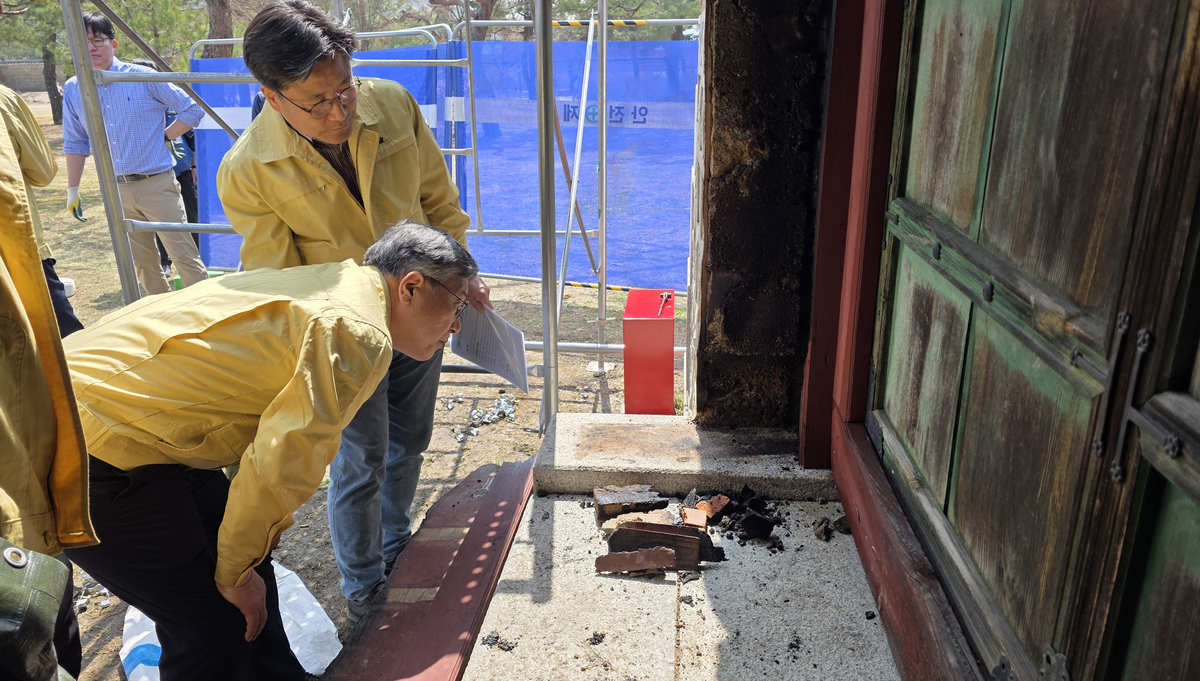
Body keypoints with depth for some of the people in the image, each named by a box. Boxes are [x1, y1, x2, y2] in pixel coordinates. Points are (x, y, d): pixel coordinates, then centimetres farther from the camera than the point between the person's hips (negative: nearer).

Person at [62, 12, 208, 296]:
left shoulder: (142, 77, -5)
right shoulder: (73, 90, 7)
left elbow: (192, 109, 1)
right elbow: (75, 143, 15)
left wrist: (163, 137, -3)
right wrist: (72, 191, 14)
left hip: (157, 184, -4)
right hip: (118, 190, 5)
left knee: (184, 255, -7)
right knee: (142, 263, 10)